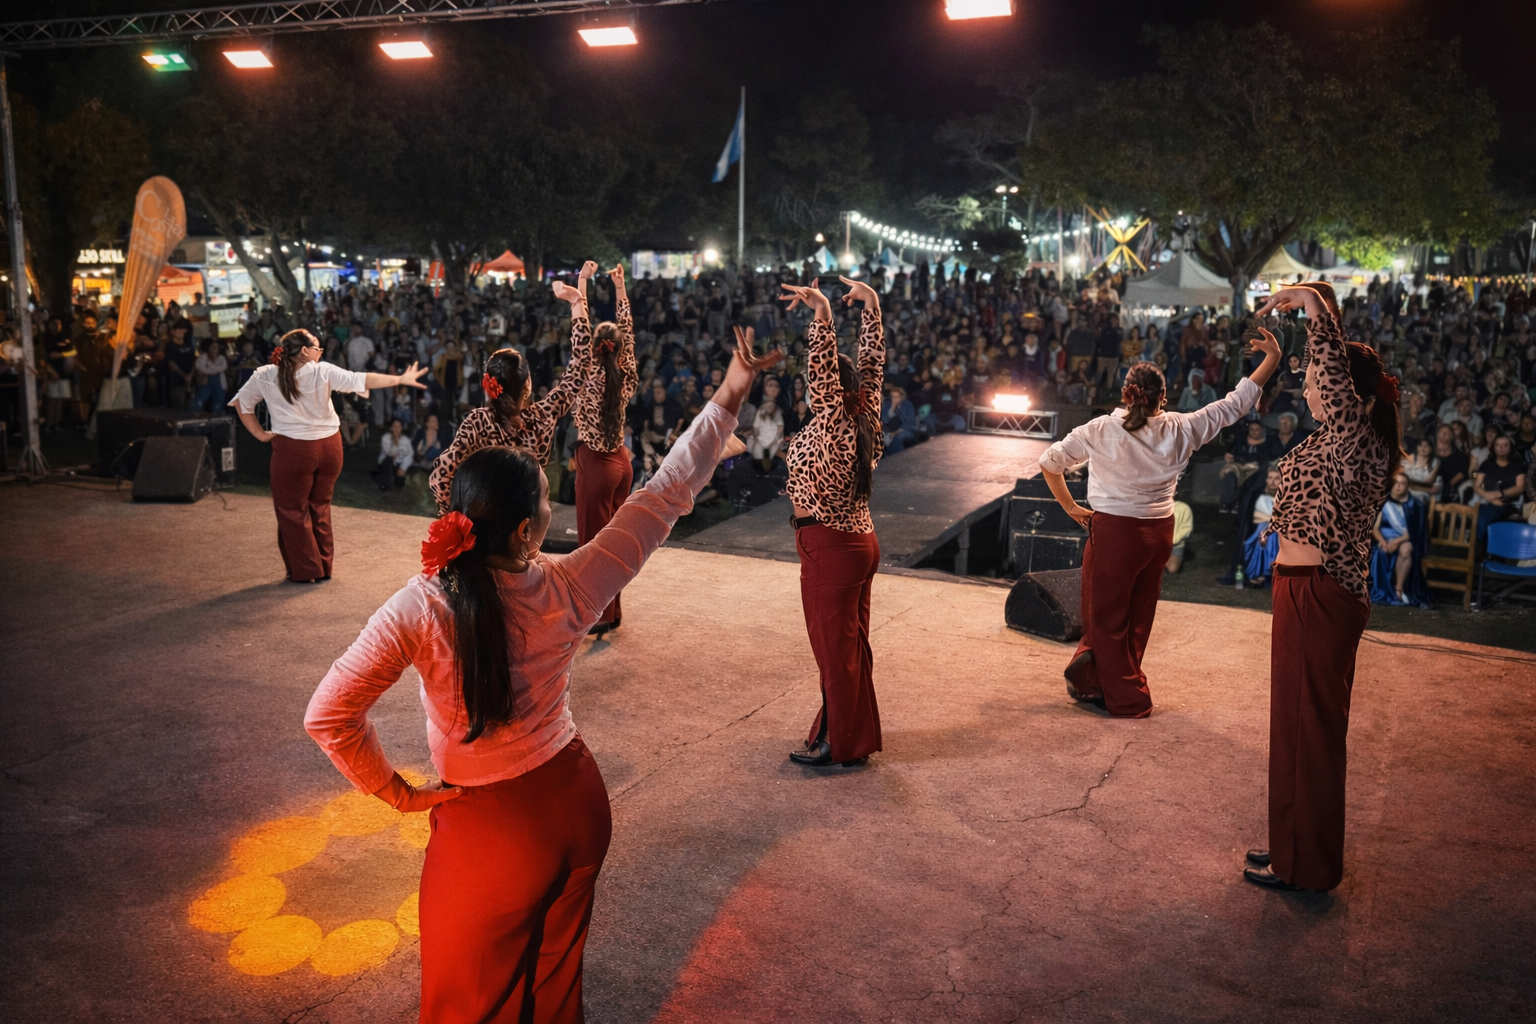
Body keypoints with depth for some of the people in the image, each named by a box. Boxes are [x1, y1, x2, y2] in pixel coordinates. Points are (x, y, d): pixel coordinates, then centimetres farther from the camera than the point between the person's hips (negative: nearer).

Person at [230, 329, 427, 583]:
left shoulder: (265, 376, -2)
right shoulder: (323, 372, -8)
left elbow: (241, 402, 3)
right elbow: (361, 380, -11)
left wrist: (260, 434, 5)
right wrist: (401, 379, -9)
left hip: (292, 450, -2)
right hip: (328, 447, 2)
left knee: (292, 511, 12)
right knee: (320, 507, 18)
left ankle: (305, 571, 14)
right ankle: (323, 568, 24)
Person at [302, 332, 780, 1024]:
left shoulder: (418, 611, -25)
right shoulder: (568, 590, -19)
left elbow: (327, 716, -19)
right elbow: (666, 495, -10)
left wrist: (397, 792, -4)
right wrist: (729, 397, -4)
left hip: (487, 830, -2)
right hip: (575, 803, 3)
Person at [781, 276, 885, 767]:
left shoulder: (831, 425, -18)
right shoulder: (865, 418, 2)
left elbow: (822, 366, -27)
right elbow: (872, 361, 8)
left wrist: (821, 310, -30)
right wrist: (870, 303, 10)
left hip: (829, 547, -8)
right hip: (861, 541, 8)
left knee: (835, 647, 2)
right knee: (853, 643, 16)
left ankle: (840, 744, 13)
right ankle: (855, 732, 29)